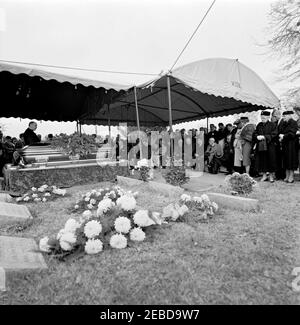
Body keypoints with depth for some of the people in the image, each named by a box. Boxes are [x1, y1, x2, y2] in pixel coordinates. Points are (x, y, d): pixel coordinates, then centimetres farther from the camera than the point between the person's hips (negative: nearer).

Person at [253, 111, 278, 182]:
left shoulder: (272, 125, -1)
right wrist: (257, 137, -12)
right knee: (262, 160, 5)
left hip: (270, 146, -4)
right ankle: (264, 175, 15)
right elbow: (255, 133, 10)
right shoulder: (259, 125, 13)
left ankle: (271, 175, 13)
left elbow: (274, 134, -10)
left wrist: (264, 137, -18)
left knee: (270, 161, 1)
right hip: (260, 146, 4)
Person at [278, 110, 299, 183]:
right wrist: (280, 135, -4)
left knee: (291, 160, -4)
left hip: (291, 144, -7)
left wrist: (284, 136, -11)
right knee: (285, 160, 7)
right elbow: (279, 132, 15)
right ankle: (287, 176, 12)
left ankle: (291, 177, 1)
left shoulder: (293, 123, -8)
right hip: (284, 145, 7)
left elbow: (292, 133, -16)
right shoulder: (283, 124, 14)